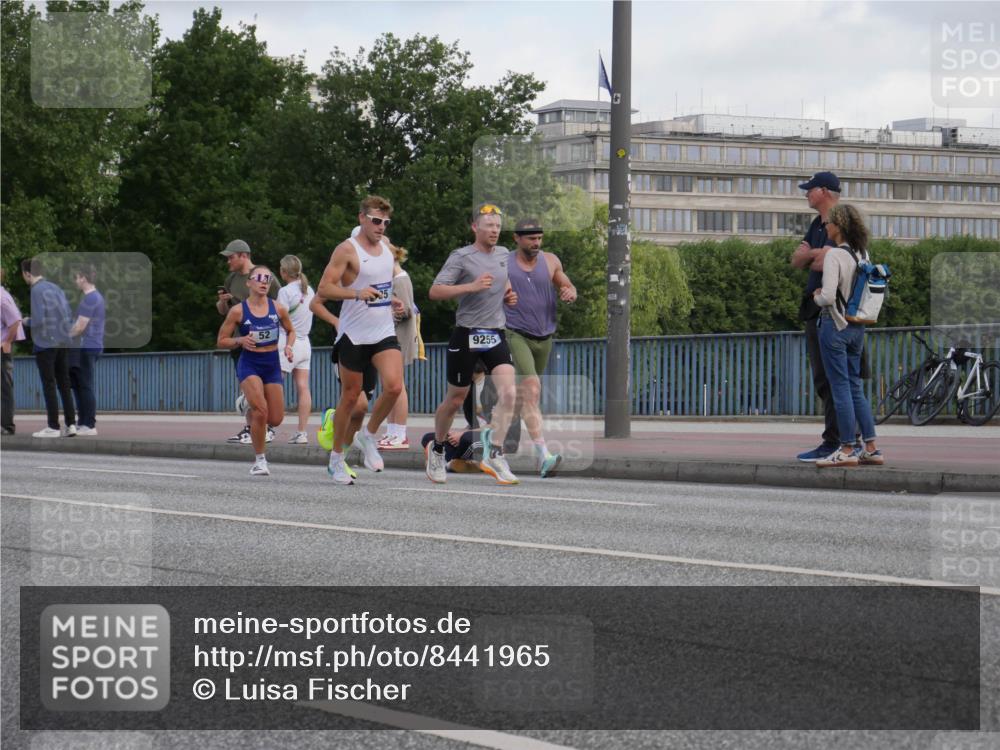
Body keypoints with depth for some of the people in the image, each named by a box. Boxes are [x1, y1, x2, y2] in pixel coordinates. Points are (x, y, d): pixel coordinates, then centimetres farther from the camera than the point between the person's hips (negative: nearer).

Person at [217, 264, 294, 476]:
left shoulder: (278, 308, -1)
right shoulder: (238, 311, -8)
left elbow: (290, 331, 16)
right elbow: (221, 341, -1)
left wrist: (289, 346, -4)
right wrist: (240, 341, -19)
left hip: (272, 364, 4)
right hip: (249, 364, -3)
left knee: (276, 419, 2)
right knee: (260, 410, -22)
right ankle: (259, 460, -5)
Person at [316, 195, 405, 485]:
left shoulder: (386, 246, 12)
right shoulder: (347, 250, -9)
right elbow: (324, 288, -15)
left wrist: (391, 300, 12)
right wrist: (356, 293, -29)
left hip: (384, 332, 5)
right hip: (354, 335, -5)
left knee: (394, 387, -16)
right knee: (350, 397, 3)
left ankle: (368, 436, 8)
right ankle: (336, 458, 19)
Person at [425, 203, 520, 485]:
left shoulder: (504, 254, 12)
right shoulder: (461, 257, -8)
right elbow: (434, 291, -16)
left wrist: (509, 294, 11)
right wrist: (472, 286, -25)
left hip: (495, 336, 5)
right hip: (466, 335, -5)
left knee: (508, 393, -15)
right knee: (455, 399, 6)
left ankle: (493, 454, -10)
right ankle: (437, 449, 30)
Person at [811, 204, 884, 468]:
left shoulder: (834, 255, -16)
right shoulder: (863, 254, 6)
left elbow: (828, 297, -24)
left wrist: (816, 297, -1)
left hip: (834, 325, -7)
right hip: (857, 327, 7)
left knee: (841, 388, -2)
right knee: (856, 387, 13)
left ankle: (847, 450, 0)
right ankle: (871, 448, 11)